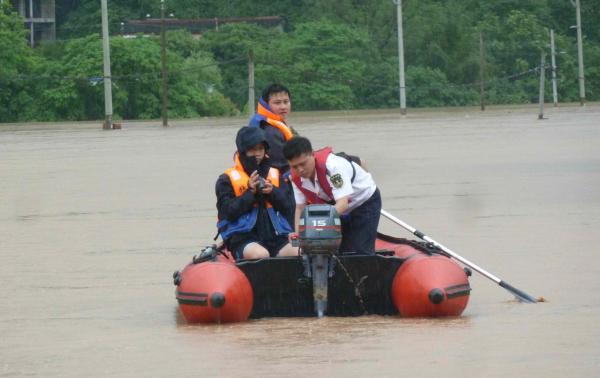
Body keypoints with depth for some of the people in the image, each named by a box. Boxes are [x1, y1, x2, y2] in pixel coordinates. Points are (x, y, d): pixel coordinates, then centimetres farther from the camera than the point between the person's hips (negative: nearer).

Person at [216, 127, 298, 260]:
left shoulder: (274, 174, 20)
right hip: (243, 237, -4)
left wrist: (273, 192, -4)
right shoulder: (227, 179, 6)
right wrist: (250, 192, -10)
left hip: (275, 235, 4)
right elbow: (228, 212, -4)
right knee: (261, 255, -37)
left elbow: (286, 206, 15)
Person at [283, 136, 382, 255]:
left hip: (366, 202, -7)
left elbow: (342, 203, -43)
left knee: (360, 252, -17)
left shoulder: (333, 165, -37)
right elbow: (300, 207, -8)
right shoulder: (296, 178, -15)